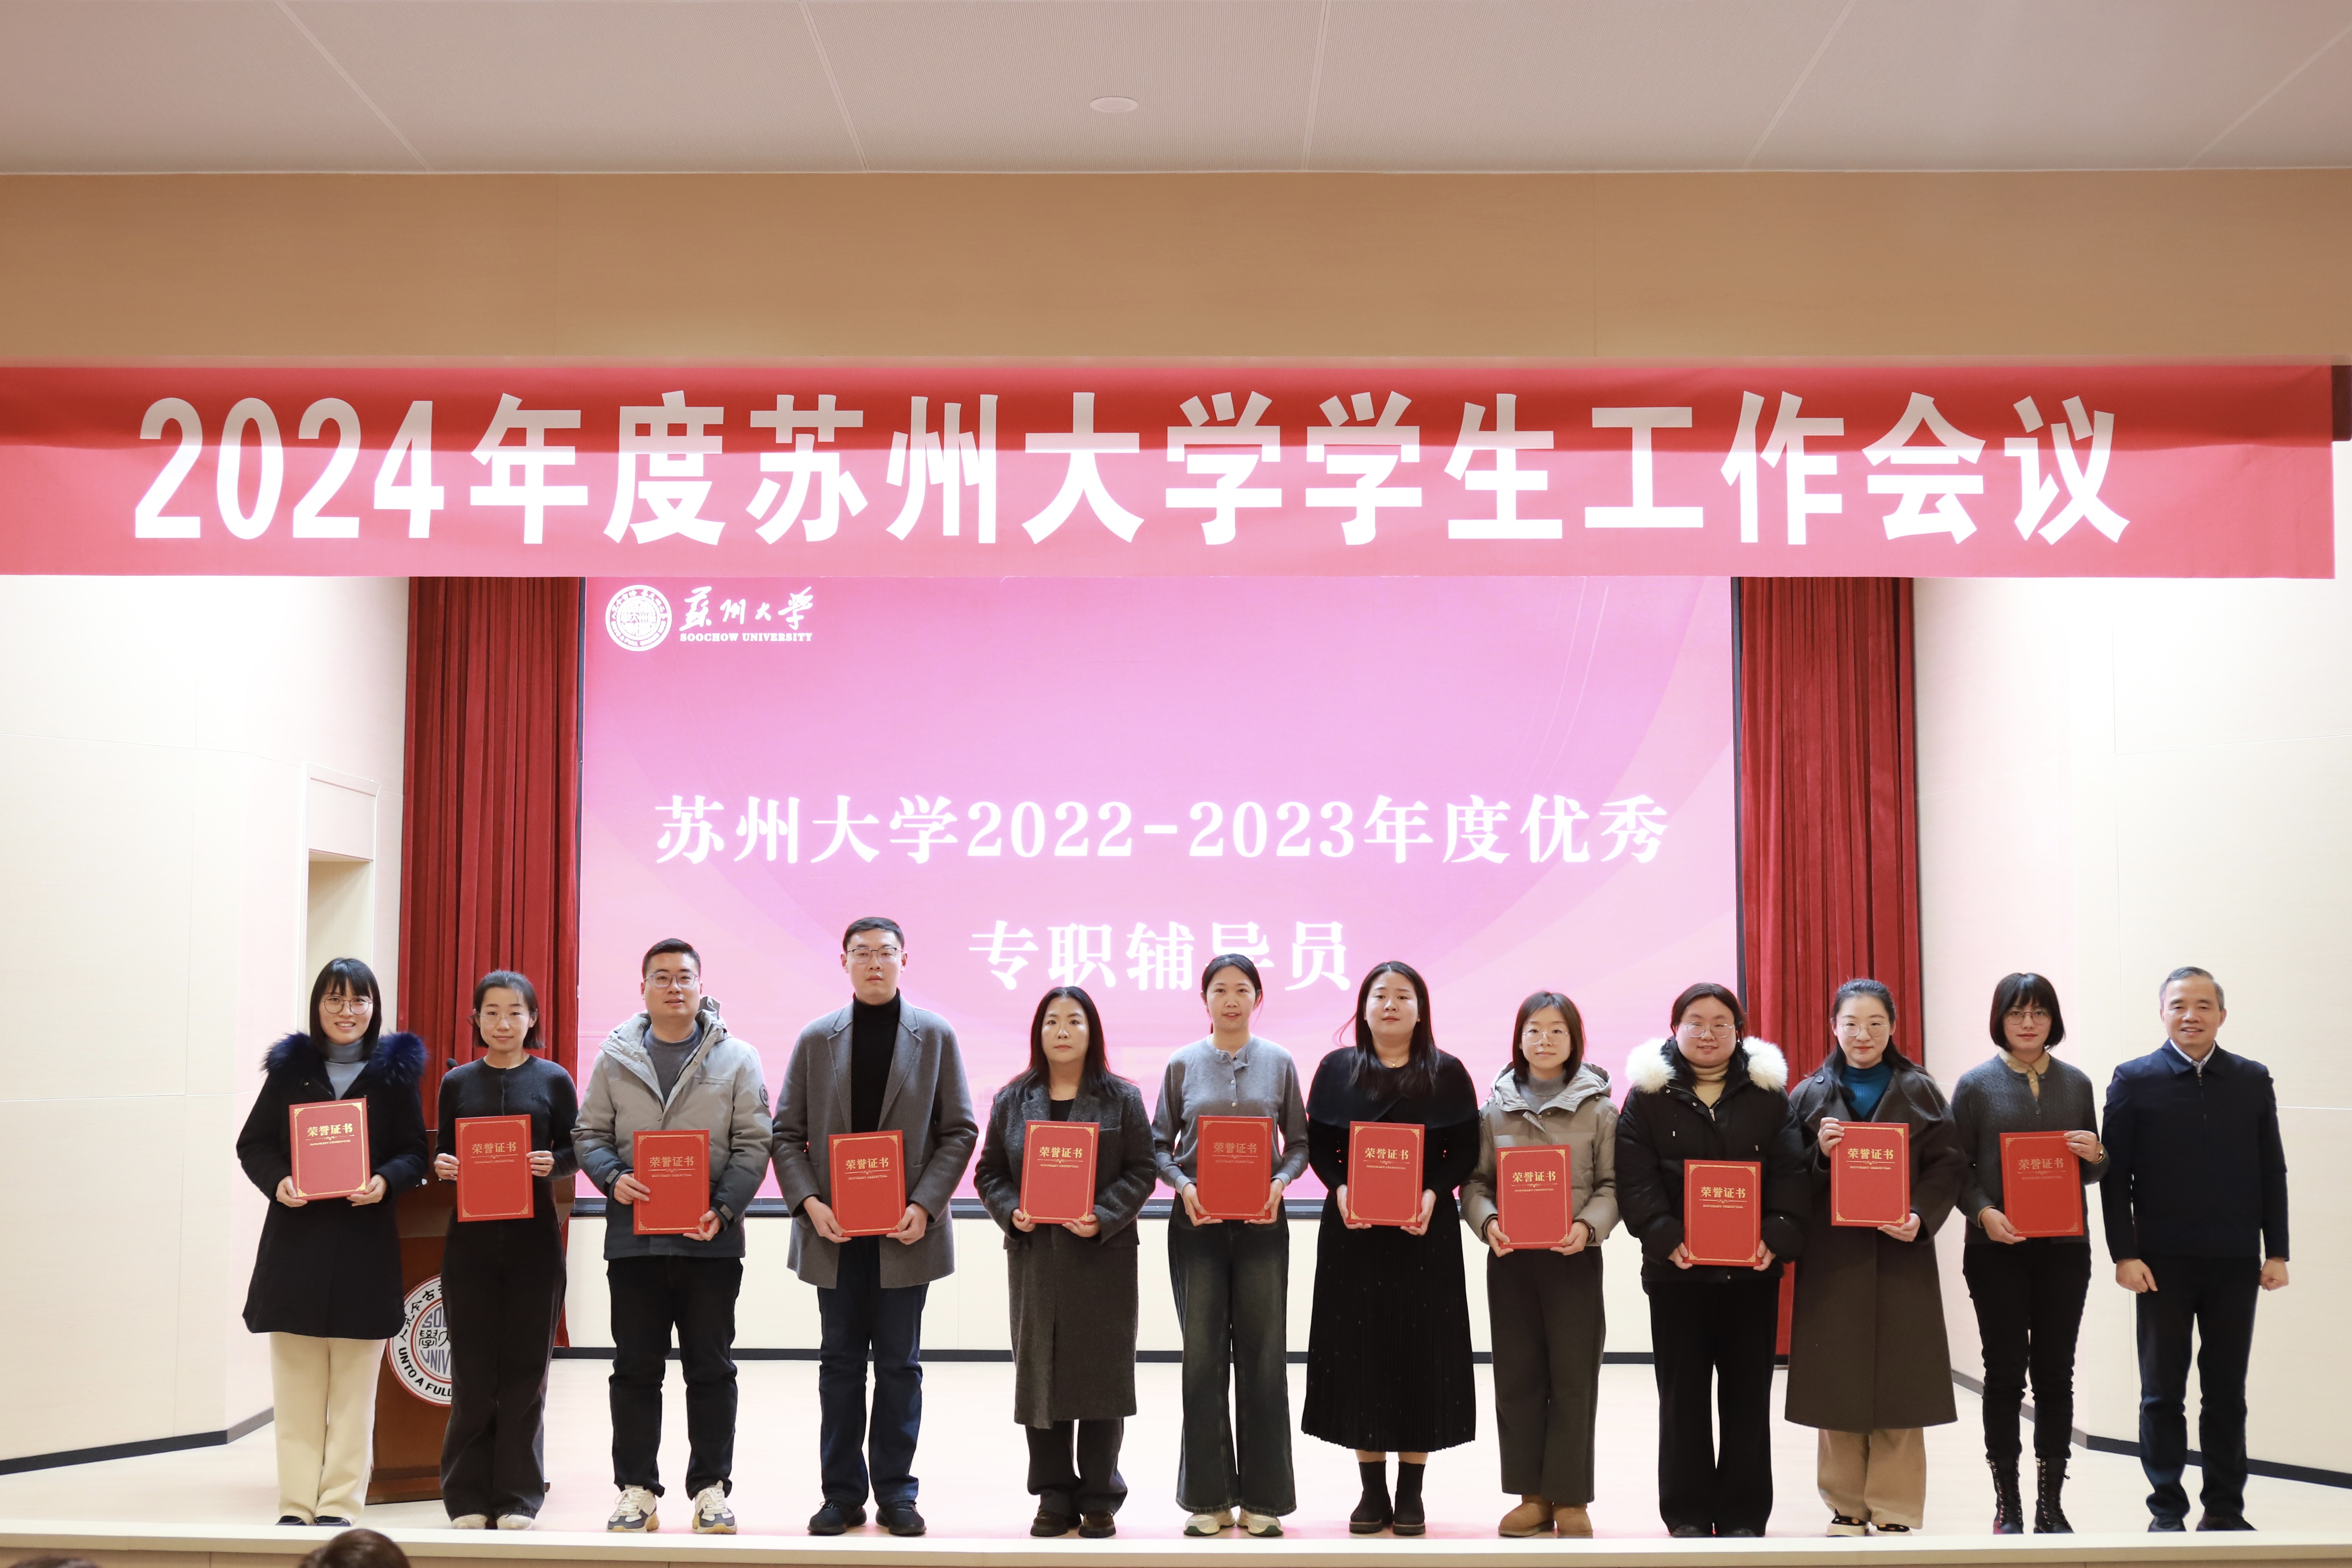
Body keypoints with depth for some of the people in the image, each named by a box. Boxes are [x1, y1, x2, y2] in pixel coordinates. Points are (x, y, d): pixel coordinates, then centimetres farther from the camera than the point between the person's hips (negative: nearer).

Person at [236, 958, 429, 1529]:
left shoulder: (396, 1070, 4)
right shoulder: (289, 1068, 7)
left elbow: (415, 1153, 4)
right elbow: (253, 1143, 7)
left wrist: (386, 1181, -16)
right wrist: (276, 1181, -12)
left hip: (364, 1243, -1)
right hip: (296, 1238, 1)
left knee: (354, 1386, 3)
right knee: (296, 1383, 4)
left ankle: (341, 1504, 10)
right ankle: (295, 1505, 12)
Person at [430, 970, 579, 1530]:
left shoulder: (553, 1081, 3)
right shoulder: (457, 1084, 7)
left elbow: (574, 1150, 5)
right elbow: (444, 1154, 12)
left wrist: (553, 1164, -15)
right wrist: (442, 1166, -10)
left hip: (533, 1238, -1)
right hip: (470, 1238, 1)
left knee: (525, 1367, 3)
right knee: (472, 1368, 3)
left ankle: (518, 1496, 12)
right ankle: (468, 1496, 12)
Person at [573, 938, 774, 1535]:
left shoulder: (736, 1059, 3)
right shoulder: (615, 1059, 7)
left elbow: (752, 1145, 0)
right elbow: (589, 1134, 8)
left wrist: (722, 1209, -13)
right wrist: (613, 1178, -12)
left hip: (711, 1240, -1)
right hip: (633, 1237, 1)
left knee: (711, 1367, 5)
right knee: (636, 1367, 6)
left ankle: (711, 1488, 14)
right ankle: (637, 1489, 15)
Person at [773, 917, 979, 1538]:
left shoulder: (934, 1036, 2)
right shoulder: (816, 1039, 5)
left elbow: (959, 1131, 1)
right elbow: (787, 1132, 5)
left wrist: (925, 1205, -11)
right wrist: (808, 1201, -10)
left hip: (905, 1230, -1)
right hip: (834, 1230, 1)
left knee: (899, 1364, 5)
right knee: (840, 1362, 8)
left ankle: (895, 1492, 15)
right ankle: (843, 1493, 17)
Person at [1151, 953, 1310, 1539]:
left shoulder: (1279, 1063, 5)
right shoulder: (1183, 1064, 4)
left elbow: (1299, 1141, 8)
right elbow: (1160, 1144, 6)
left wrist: (1281, 1181, -10)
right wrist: (1183, 1184, -12)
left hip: (1261, 1223, 0)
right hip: (1197, 1224, 0)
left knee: (1262, 1356, 2)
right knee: (1203, 1358, 3)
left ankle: (1262, 1498, 11)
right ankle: (1208, 1497, 12)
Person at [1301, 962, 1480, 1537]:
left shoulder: (1446, 1073, 4)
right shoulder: (1338, 1068, 6)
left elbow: (1466, 1150, 1)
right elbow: (1316, 1143, 5)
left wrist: (1433, 1194, -15)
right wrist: (1340, 1188, -13)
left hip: (1425, 1232, -1)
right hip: (1353, 1231, 1)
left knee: (1421, 1351, 1)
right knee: (1357, 1351, 2)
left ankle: (1411, 1492, 11)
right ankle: (1372, 1490, 12)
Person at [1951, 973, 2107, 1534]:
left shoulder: (2076, 1083, 8)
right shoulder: (1975, 1085, 0)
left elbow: (2090, 1171, 15)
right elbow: (1958, 1167, 0)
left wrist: (2095, 1156, -7)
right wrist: (1983, 1212, -16)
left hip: (2064, 1248, 2)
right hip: (1998, 1250, -2)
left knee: (2055, 1372, 5)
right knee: (2005, 1372, 2)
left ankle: (2051, 1504, 15)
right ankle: (2007, 1504, 12)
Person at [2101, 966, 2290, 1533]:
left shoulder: (2252, 1080, 6)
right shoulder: (2135, 1081, -1)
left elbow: (2272, 1172, 8)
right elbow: (2115, 1176, -3)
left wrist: (2277, 1251, 2)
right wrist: (2124, 1254, -9)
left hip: (2235, 1263, 2)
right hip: (2162, 1262, -2)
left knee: (2227, 1392, 9)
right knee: (2163, 1393, 5)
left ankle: (2226, 1509, 18)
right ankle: (2166, 1509, 14)